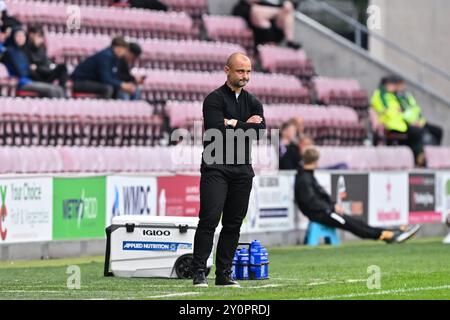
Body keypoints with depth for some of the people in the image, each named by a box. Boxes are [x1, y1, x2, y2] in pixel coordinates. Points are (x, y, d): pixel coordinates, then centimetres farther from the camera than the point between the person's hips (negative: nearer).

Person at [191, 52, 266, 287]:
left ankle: (224, 274, 8)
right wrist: (245, 125, -7)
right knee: (209, 219, -14)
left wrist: (233, 124, -10)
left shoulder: (253, 102, 14)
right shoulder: (214, 99, -3)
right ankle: (199, 272, -13)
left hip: (242, 169, 6)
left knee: (234, 223, 5)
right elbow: (217, 131, -17)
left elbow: (260, 132, -2)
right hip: (216, 167, -6)